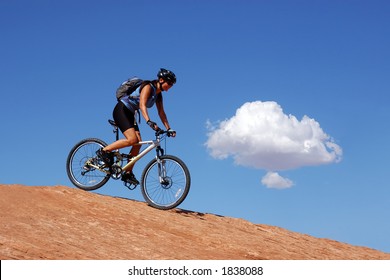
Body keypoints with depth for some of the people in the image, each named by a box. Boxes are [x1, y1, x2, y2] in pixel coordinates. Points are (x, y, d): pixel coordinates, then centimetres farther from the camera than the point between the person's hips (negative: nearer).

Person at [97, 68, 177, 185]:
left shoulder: (158, 94, 9)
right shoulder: (148, 87, -17)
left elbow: (161, 113, 11)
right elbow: (142, 105, -31)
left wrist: (168, 128, 2)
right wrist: (149, 121, -44)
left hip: (130, 114, 9)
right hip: (121, 110, -9)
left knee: (138, 143, -4)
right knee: (132, 139, -24)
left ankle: (128, 173, 0)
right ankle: (104, 151, -12)